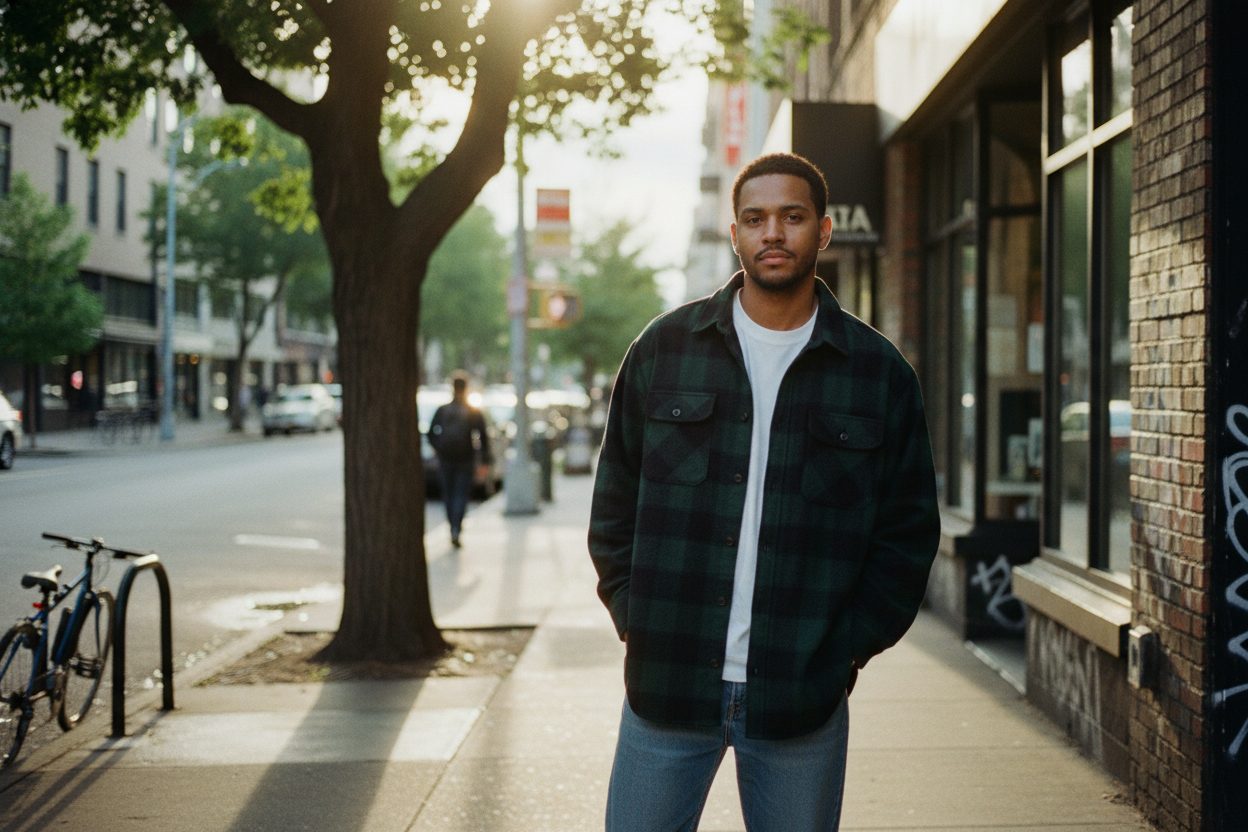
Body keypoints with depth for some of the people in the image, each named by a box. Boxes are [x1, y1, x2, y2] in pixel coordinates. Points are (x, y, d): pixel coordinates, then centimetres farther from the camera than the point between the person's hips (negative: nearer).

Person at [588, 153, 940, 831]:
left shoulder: (879, 373, 4)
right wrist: (635, 619, 2)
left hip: (804, 698, 0)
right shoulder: (664, 348, 6)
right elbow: (615, 501, 11)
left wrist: (850, 647, -2)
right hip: (666, 686, 1)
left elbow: (909, 533, 6)